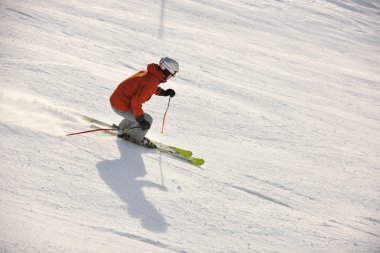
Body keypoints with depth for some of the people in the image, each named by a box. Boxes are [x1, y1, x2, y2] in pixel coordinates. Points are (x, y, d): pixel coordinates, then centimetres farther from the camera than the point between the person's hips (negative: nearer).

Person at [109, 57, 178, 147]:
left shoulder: (150, 72, 2)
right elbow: (136, 101, -28)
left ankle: (123, 132, 45)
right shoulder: (152, 82, -26)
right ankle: (136, 138, 18)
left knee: (138, 115, 31)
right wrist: (141, 120, -21)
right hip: (121, 107, -9)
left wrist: (164, 92, 12)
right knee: (147, 120, -3)